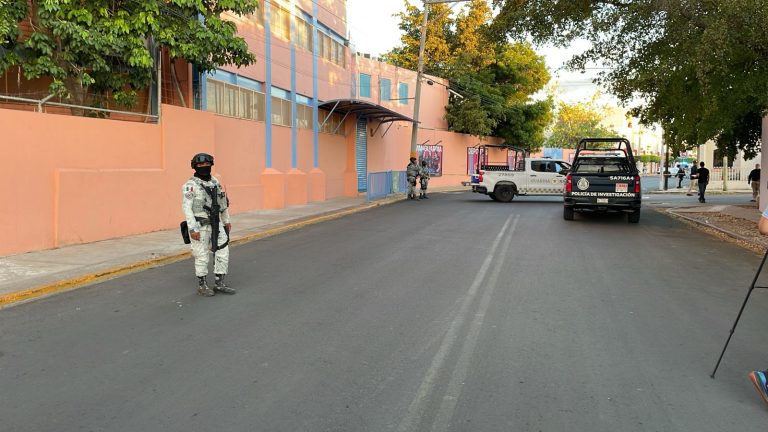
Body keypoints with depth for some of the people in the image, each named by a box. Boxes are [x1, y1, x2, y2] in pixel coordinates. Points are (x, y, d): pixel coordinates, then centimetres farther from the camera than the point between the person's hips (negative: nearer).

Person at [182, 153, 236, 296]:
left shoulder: (215, 182, 8)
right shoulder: (190, 185, -13)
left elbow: (223, 202, 17)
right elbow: (187, 208, -17)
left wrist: (226, 220, 20)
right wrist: (193, 229, -22)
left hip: (215, 224, 7)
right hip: (200, 226, -7)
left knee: (223, 252, 4)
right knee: (202, 256, 2)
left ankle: (219, 284, 13)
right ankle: (202, 286, 16)